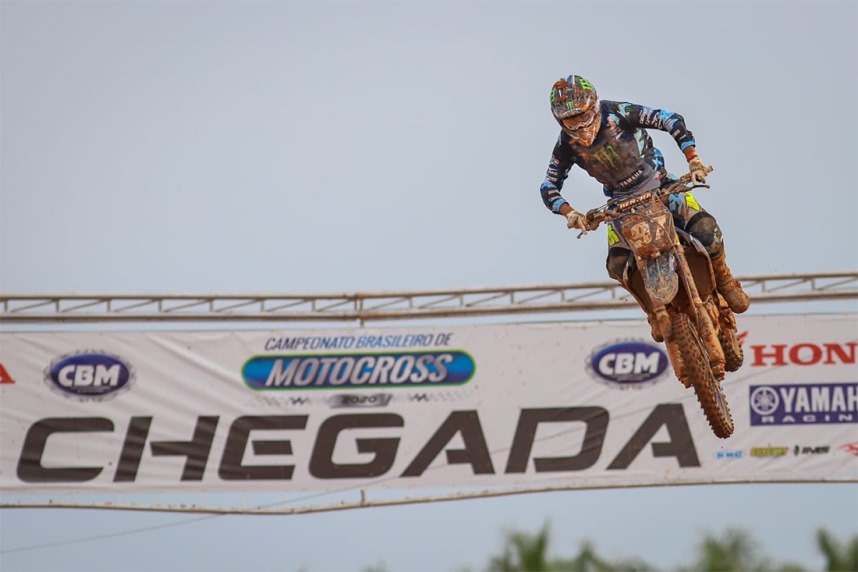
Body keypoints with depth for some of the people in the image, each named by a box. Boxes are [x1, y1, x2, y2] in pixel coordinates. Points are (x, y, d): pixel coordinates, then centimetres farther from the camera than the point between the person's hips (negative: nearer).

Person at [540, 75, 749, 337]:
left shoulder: (616, 113, -22)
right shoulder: (566, 144, -12)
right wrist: (569, 212, -28)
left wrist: (693, 160, -29)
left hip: (660, 184, -2)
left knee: (705, 232, -24)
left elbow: (671, 120, -21)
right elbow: (548, 187, -9)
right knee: (618, 266, -17)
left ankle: (724, 282, 6)